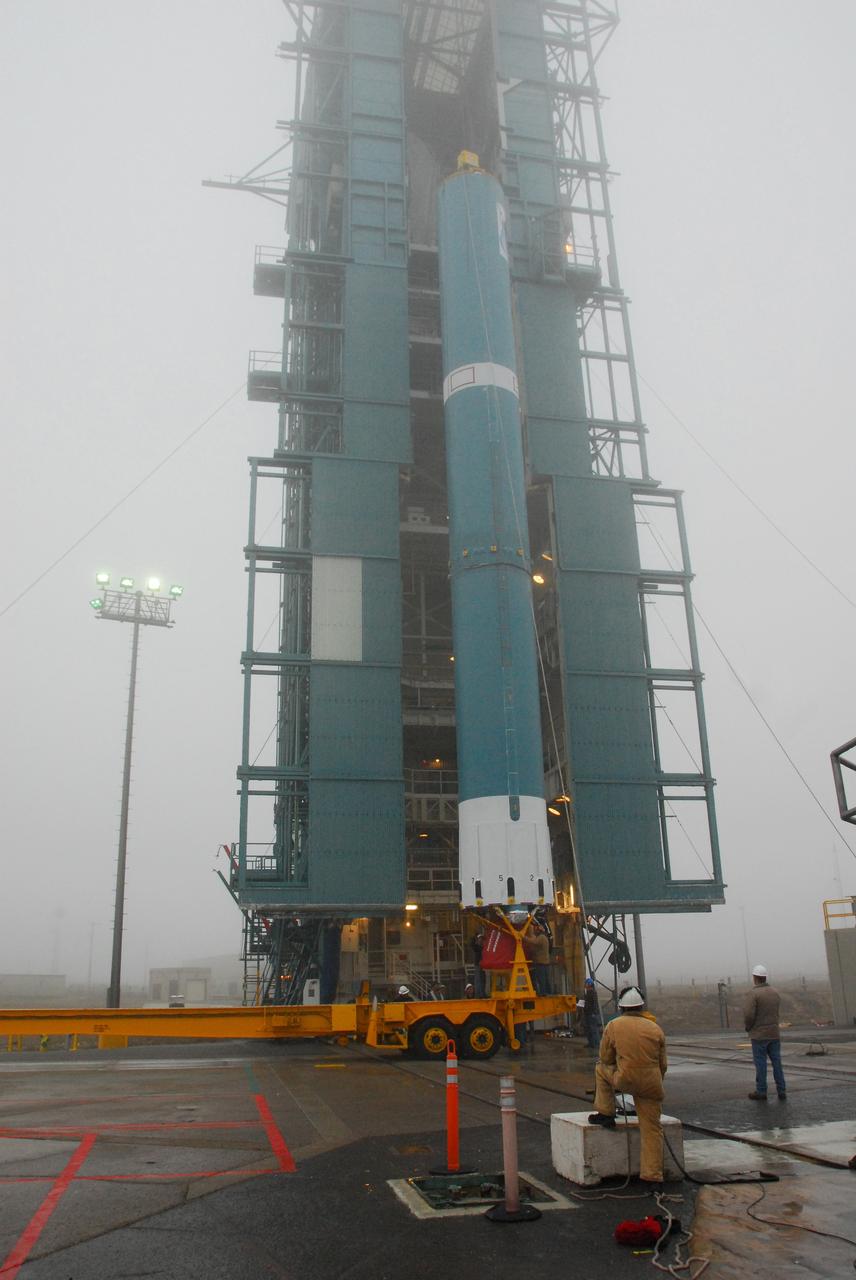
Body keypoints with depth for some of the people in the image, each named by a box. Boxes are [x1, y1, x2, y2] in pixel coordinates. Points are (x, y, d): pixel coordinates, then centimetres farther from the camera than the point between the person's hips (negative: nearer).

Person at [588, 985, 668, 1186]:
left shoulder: (613, 1026, -2)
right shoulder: (655, 1028, 5)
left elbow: (605, 1058, 7)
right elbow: (663, 1065, 12)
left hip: (625, 1080, -2)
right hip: (651, 1084, 2)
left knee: (601, 1068, 25)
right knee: (652, 1129, 12)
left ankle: (606, 1114, 26)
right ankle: (652, 1174, 9)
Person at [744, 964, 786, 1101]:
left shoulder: (752, 994, -16)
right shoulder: (775, 992, 5)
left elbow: (748, 1014, -22)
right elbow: (775, 1011, 14)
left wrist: (748, 1027, -3)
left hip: (759, 1034, -6)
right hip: (774, 1033, 6)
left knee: (760, 1063, 3)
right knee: (776, 1062, 10)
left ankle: (761, 1092, 11)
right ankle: (782, 1092, 11)